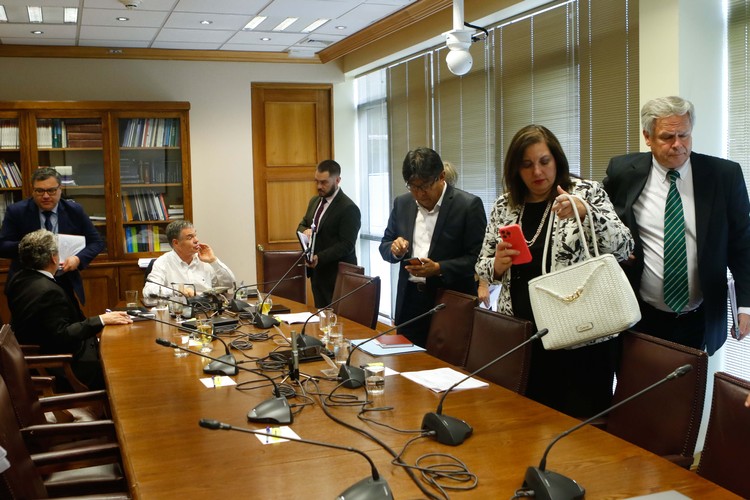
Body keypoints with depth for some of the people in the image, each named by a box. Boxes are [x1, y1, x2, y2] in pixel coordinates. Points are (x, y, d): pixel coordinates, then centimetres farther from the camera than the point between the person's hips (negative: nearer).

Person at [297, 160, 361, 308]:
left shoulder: (349, 208, -15)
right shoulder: (314, 201, 11)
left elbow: (346, 245, -18)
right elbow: (302, 225, 19)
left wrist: (319, 258, -28)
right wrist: (305, 231, -5)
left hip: (337, 275, -8)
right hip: (317, 272, 8)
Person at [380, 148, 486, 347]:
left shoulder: (469, 205, -9)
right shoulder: (402, 203, 7)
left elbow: (478, 258, -11)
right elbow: (384, 246, 14)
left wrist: (438, 269, -22)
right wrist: (394, 249, -9)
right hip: (410, 302, 5)